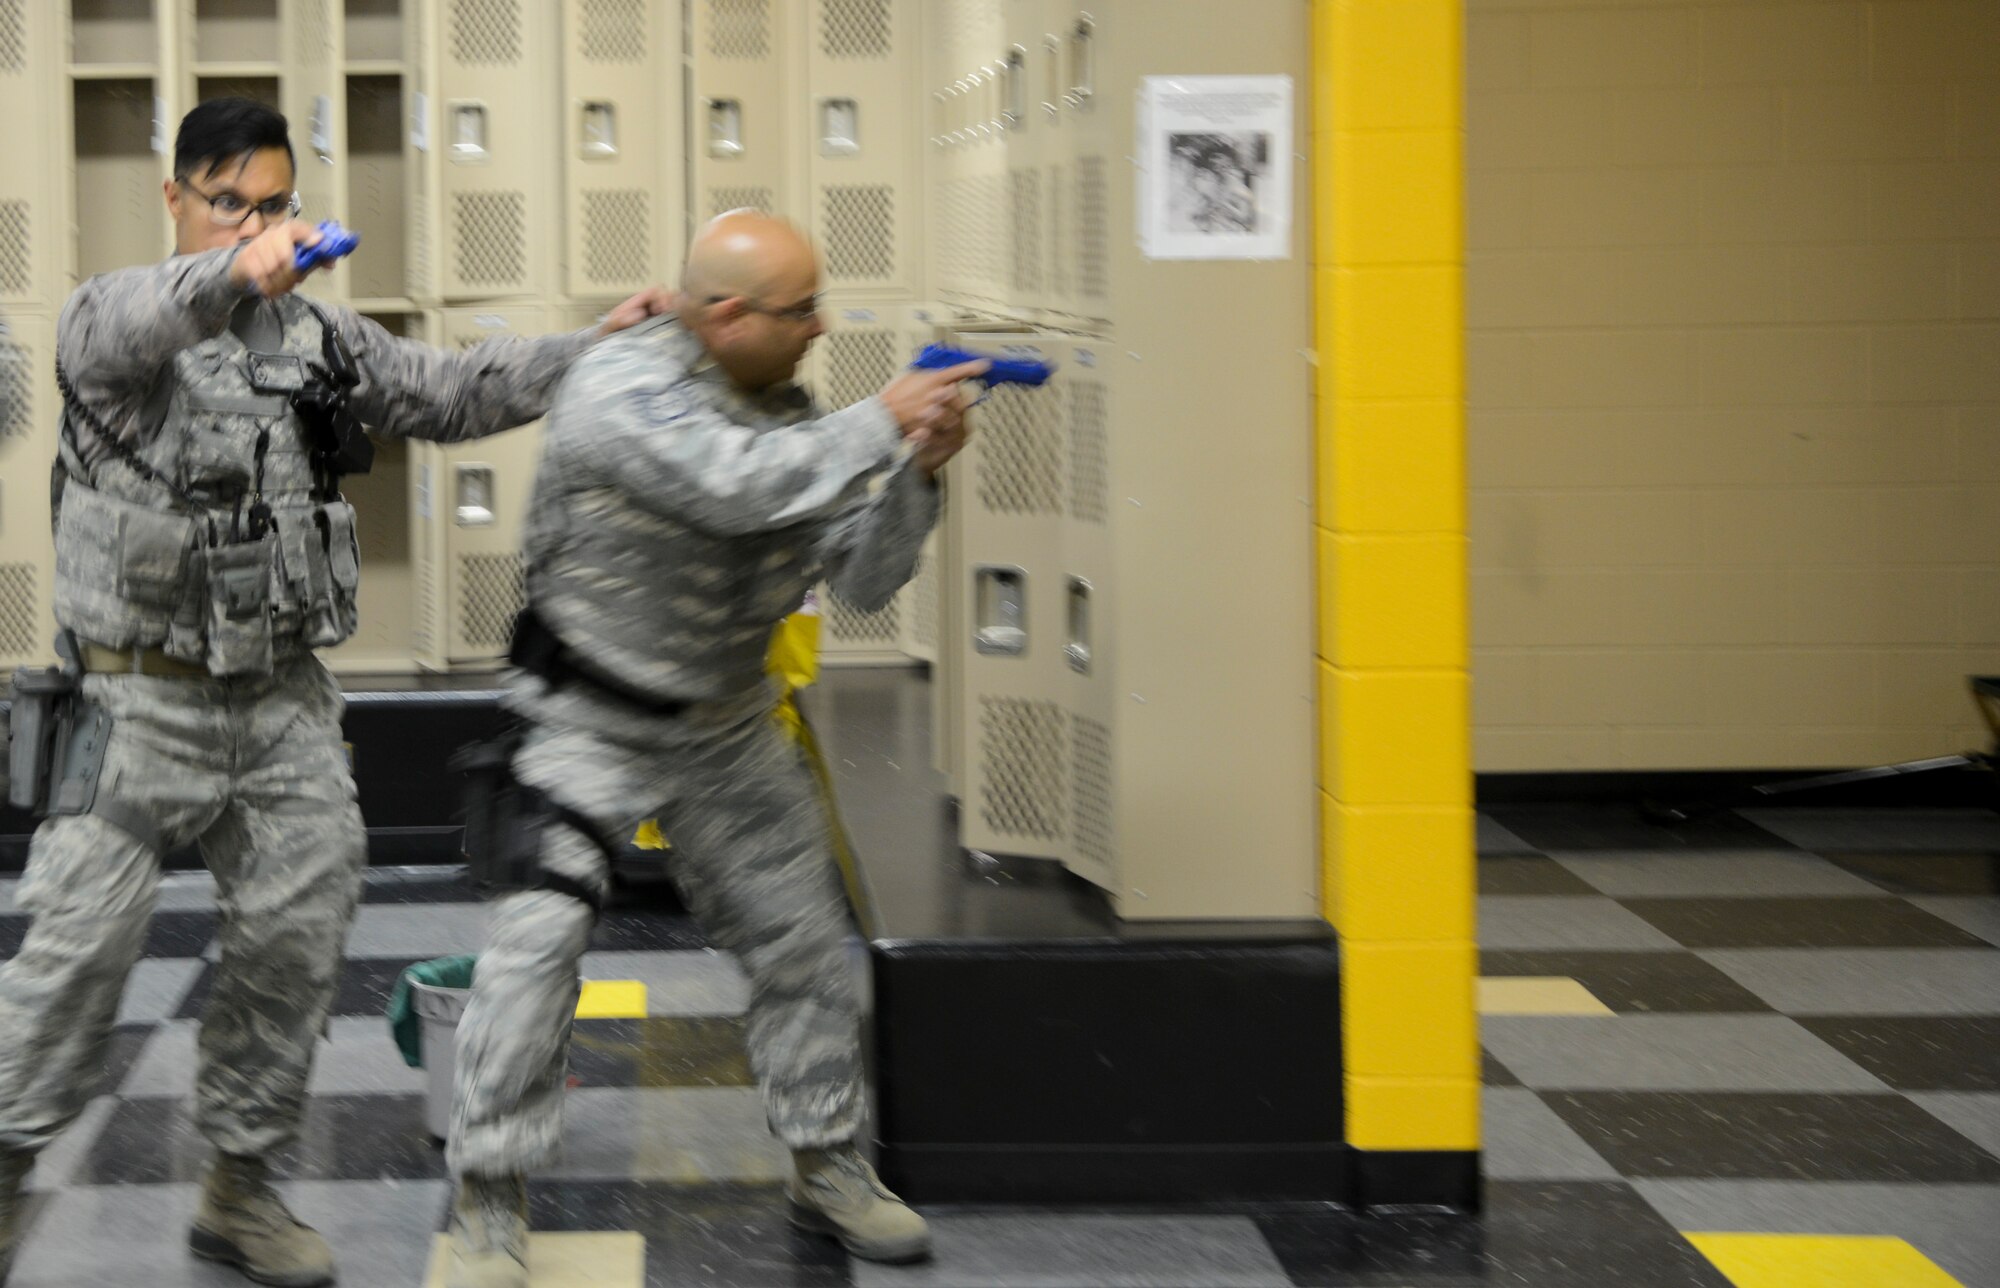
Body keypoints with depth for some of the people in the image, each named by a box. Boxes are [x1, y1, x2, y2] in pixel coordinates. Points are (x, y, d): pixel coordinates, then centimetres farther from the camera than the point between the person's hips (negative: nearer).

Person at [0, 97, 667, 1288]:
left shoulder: (320, 340, 11)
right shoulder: (114, 321, -8)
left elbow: (451, 394, 14)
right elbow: (116, 330, -32)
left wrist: (596, 349, 1)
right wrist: (232, 275, -54)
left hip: (286, 700, 5)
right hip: (149, 697, -5)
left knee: (296, 941, 4)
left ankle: (239, 1185, 17)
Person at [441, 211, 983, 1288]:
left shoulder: (786, 413, 0)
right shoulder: (624, 384, -20)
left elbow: (863, 580, 1)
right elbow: (734, 486, -37)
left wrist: (914, 475, -14)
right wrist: (878, 427, -32)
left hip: (727, 723, 7)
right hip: (591, 721, -6)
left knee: (800, 942, 10)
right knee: (538, 938, -18)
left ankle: (827, 1167, 28)